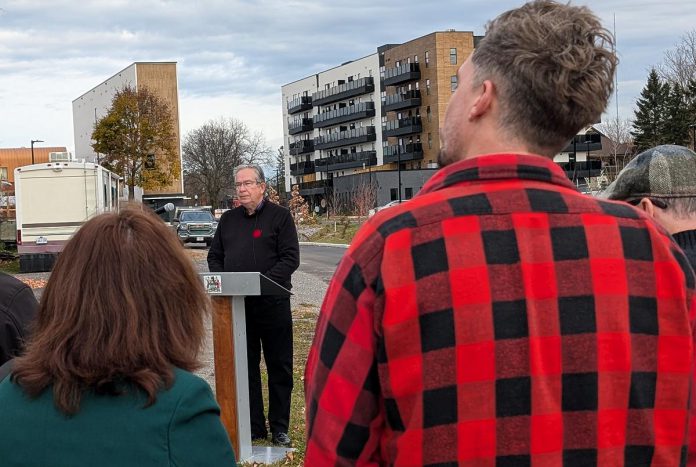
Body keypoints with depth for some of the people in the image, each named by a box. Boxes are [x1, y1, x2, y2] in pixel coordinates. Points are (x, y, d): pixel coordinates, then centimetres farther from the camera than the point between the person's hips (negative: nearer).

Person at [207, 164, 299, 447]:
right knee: (245, 367, 8)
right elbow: (214, 256, 18)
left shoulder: (279, 216, -1)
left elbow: (290, 258, -8)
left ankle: (279, 428, 12)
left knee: (279, 368, 3)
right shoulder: (228, 219, 14)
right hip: (236, 306, 4)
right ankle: (254, 427, 16)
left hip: (272, 303, -4)